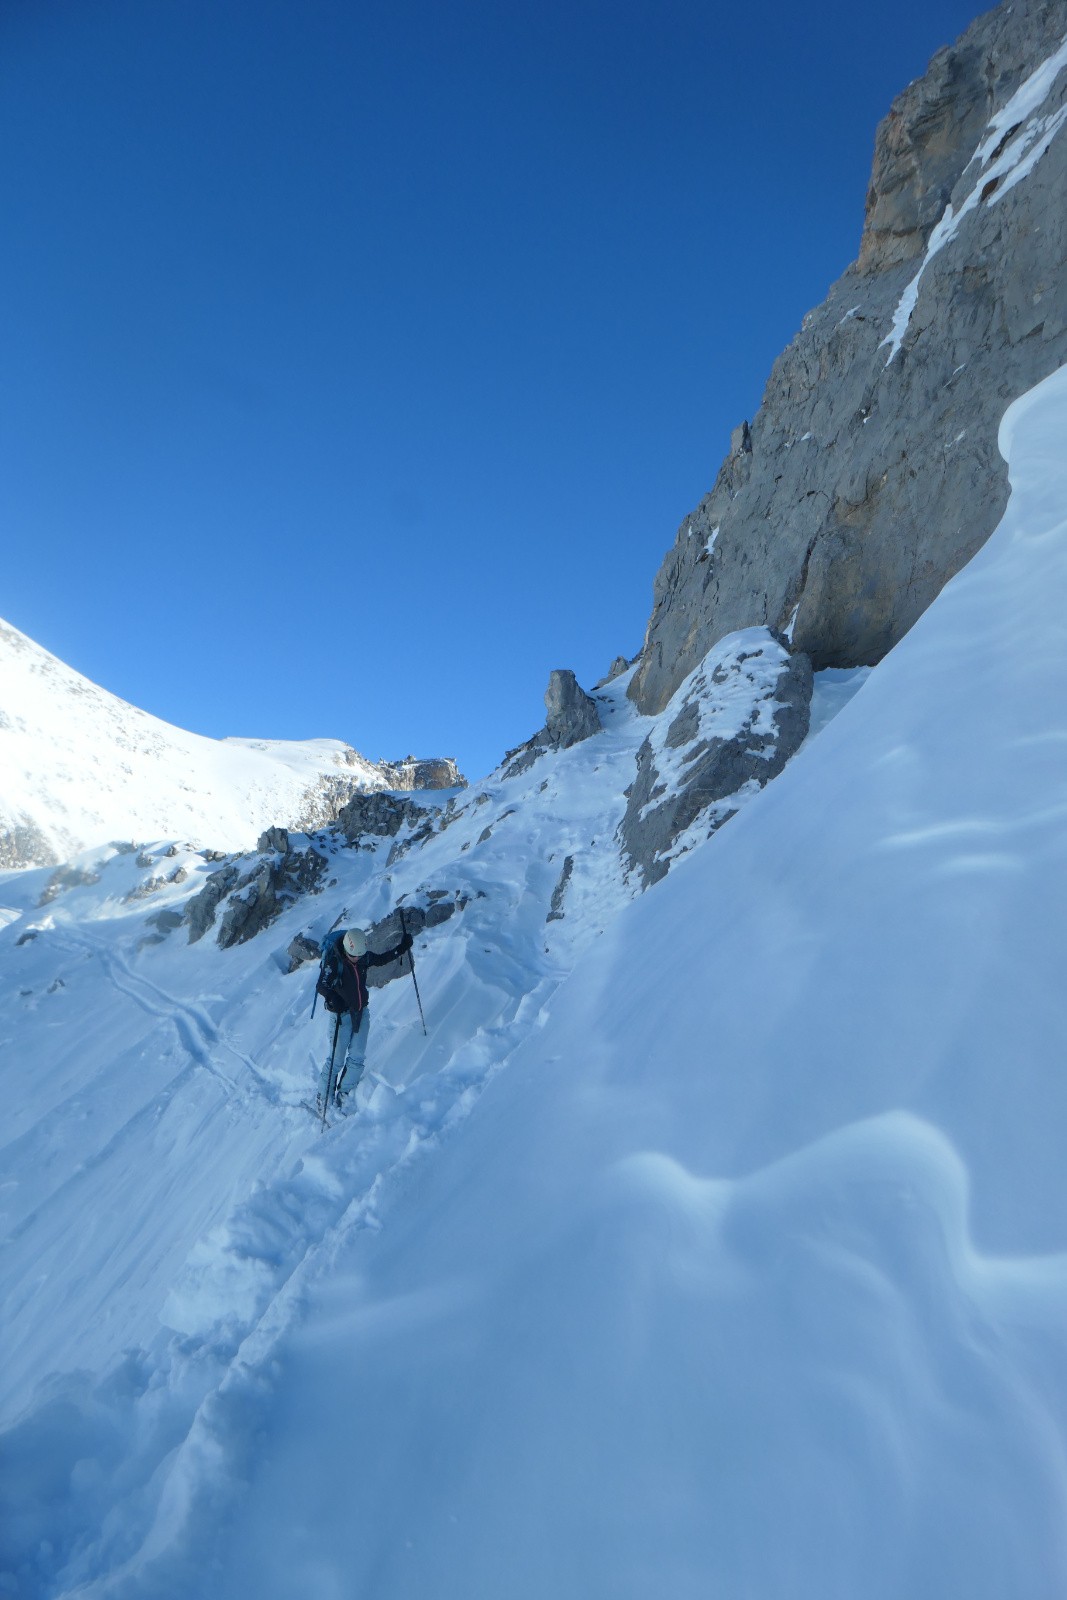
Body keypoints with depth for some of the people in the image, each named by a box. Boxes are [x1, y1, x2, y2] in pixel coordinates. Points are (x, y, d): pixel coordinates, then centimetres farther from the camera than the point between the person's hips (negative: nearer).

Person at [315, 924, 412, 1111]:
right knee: (336, 1060, -3)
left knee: (357, 1058, 4)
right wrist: (333, 999, -44)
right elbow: (321, 986, -25)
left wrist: (401, 948, 6)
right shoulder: (332, 959, -20)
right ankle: (323, 1102, 13)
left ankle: (342, 1098, 19)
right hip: (341, 1014, -5)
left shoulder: (363, 956, -4)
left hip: (361, 1011, 5)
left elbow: (380, 959, 15)